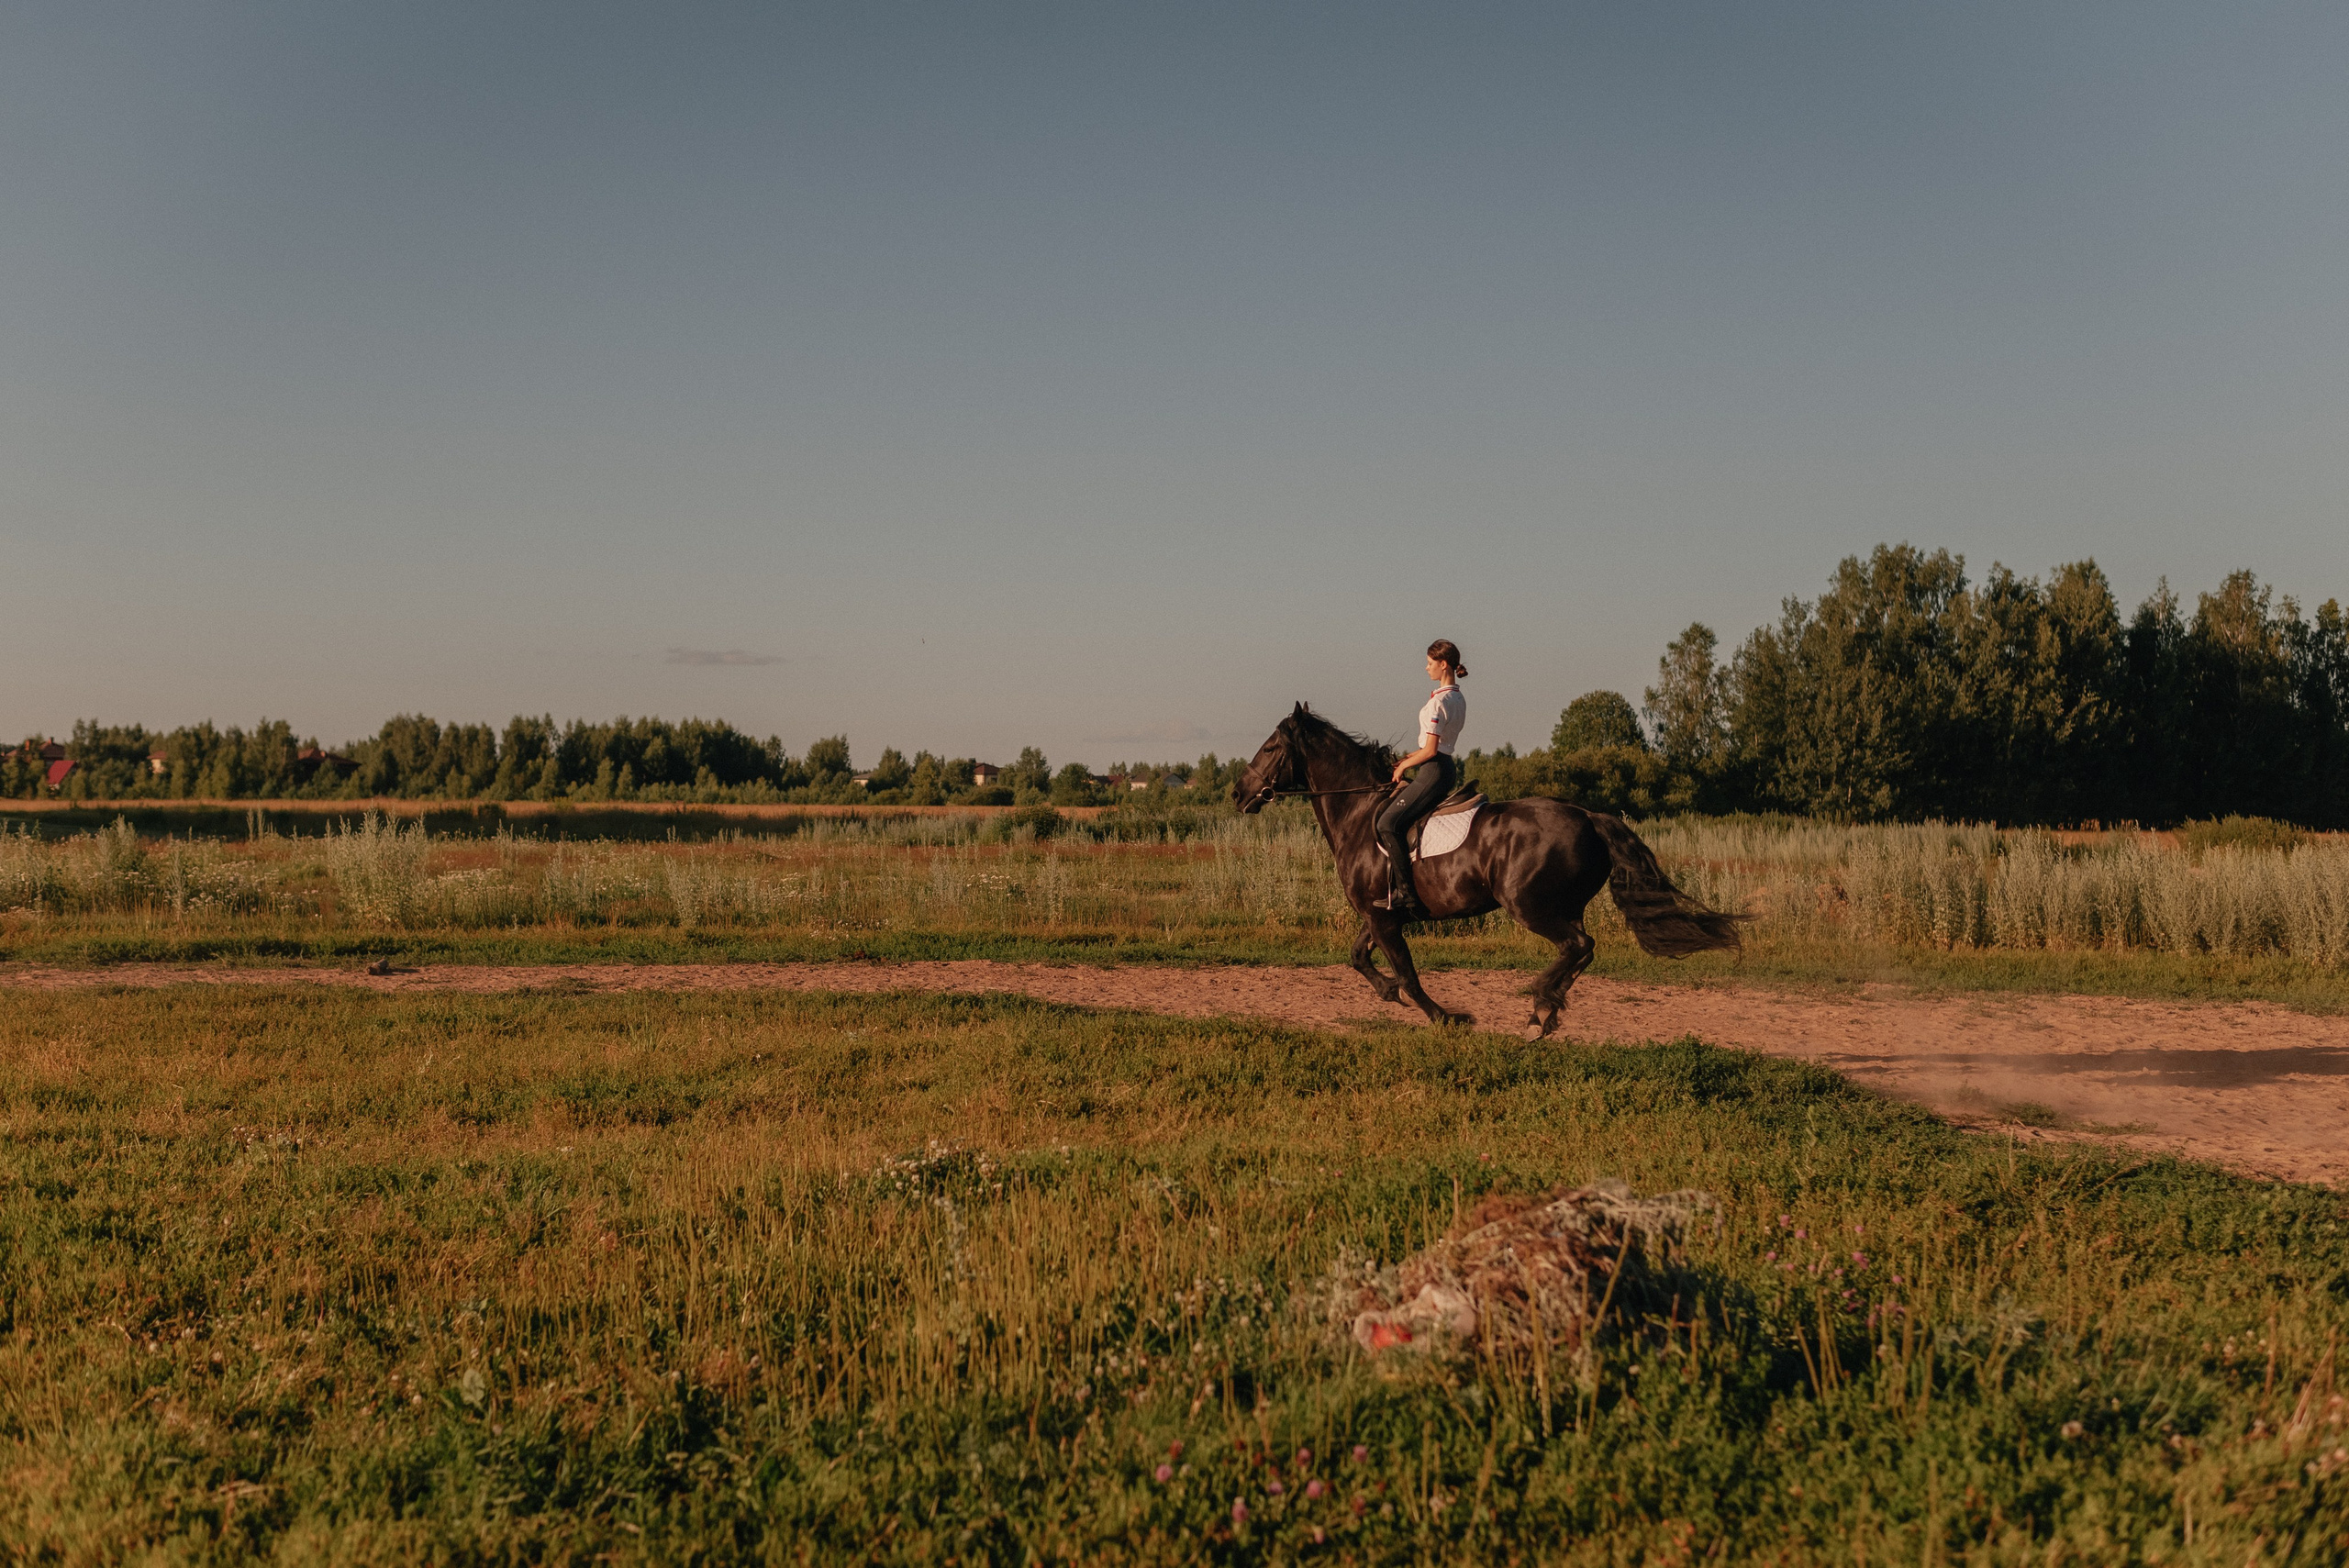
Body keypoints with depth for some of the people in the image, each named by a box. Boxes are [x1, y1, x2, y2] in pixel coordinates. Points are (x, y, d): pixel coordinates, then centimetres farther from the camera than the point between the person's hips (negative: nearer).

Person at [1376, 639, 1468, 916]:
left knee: (1389, 823, -18)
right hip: (1448, 767, 11)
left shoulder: (1438, 702, -17)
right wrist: (1410, 759, 14)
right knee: (1383, 810, 20)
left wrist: (1404, 766, -4)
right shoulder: (1459, 699, 13)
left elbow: (1430, 750, -18)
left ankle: (1405, 891, -23)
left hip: (1434, 771, -11)